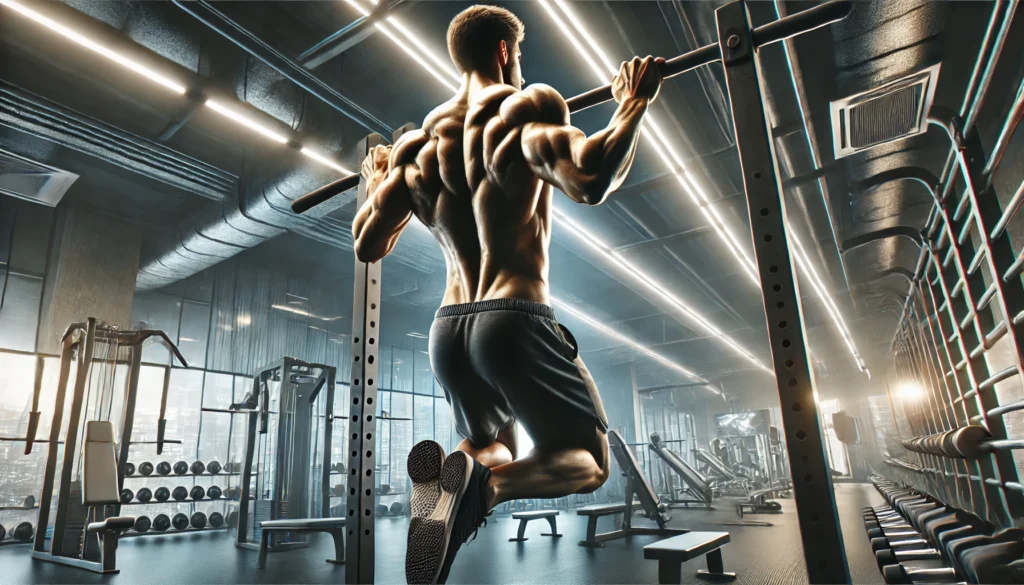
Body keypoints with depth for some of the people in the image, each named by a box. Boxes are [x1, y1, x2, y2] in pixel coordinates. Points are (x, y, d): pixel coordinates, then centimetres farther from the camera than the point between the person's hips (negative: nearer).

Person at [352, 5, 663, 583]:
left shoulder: (416, 142, 13)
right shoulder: (528, 106, -3)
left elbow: (368, 244, 17)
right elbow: (592, 179, -22)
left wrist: (379, 179, 34)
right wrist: (635, 103, -5)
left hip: (449, 330, 6)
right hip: (516, 320, -6)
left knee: (494, 448, 29)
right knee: (588, 461, 11)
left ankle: (465, 468, -8)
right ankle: (483, 485, -21)